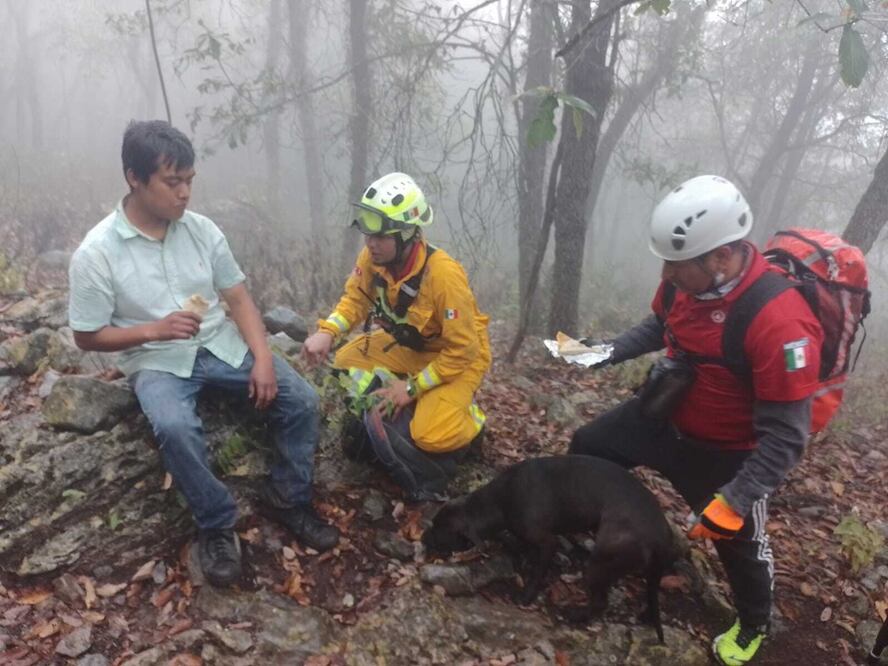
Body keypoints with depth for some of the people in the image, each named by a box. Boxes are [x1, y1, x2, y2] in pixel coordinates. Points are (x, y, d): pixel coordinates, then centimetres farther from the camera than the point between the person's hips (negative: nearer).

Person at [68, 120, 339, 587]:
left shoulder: (201, 229, -1)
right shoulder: (95, 254, -11)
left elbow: (238, 298, 1)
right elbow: (87, 337, -4)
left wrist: (262, 358, -13)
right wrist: (154, 329, -21)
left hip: (221, 344, 4)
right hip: (156, 361, -3)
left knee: (301, 400, -14)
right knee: (175, 428, -35)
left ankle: (287, 499, 7)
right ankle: (217, 525, -9)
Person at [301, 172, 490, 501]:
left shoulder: (444, 275, -34)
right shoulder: (372, 257, -17)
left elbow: (463, 350, -27)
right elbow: (355, 299, -2)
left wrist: (412, 387, -24)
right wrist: (326, 333, -23)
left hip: (459, 356, -7)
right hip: (409, 345, 7)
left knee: (430, 436, -24)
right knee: (347, 362, -8)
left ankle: (465, 415, 9)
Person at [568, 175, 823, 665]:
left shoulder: (780, 321, -35)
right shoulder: (686, 278, -15)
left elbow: (785, 438, -28)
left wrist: (733, 501, -27)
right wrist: (610, 351, -3)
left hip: (722, 452, -6)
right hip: (661, 415, 6)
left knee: (738, 542, 14)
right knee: (585, 448, 14)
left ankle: (754, 625, 47)